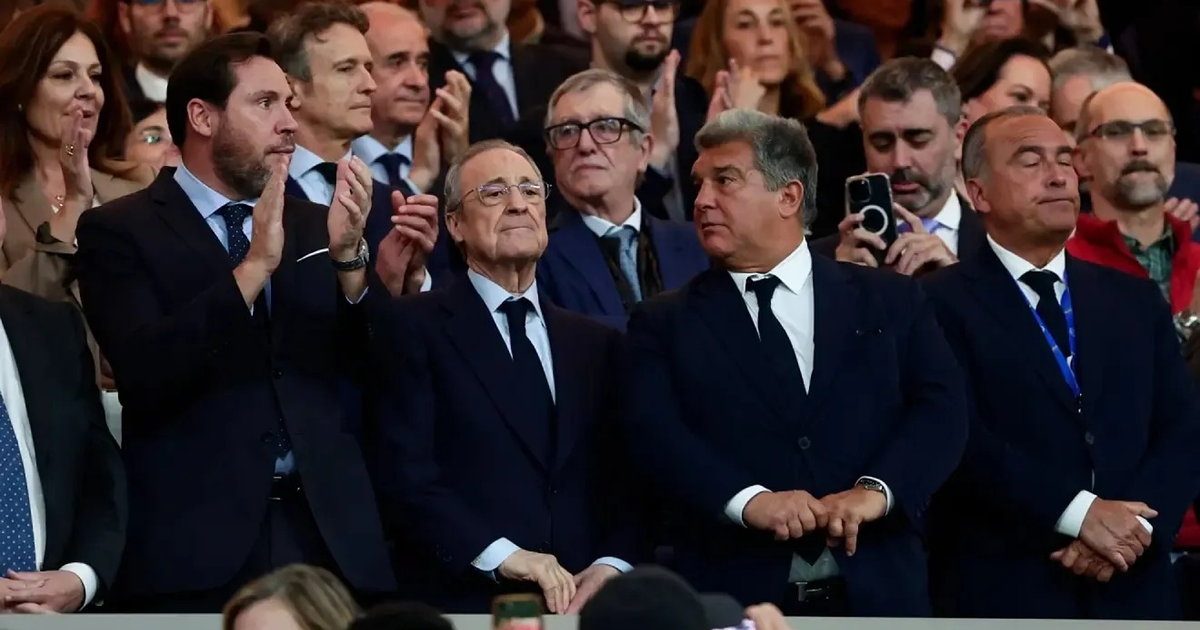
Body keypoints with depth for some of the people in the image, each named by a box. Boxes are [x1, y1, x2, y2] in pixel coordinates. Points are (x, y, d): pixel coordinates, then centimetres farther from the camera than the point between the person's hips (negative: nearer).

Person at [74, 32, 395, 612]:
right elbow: (145, 373, -13)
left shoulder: (313, 226, 16)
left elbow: (368, 373, 7)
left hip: (330, 538, 4)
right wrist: (253, 267, -19)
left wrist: (348, 256, -9)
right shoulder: (119, 232, 2)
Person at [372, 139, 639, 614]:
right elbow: (405, 473, -5)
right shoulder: (411, 327, 5)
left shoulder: (596, 344, 19)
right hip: (463, 602, -4)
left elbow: (624, 481, 13)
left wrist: (611, 566, -4)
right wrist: (500, 556, -13)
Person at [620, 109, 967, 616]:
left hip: (877, 594, 1)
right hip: (735, 602, 0)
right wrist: (749, 500, -23)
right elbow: (653, 433, -6)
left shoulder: (889, 302, 10)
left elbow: (941, 409, -1)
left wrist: (876, 490, -19)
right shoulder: (663, 325, 9)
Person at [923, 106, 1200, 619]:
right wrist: (1080, 513, -19)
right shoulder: (944, 305, 0)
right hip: (1004, 594, -4)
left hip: (1134, 594, 4)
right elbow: (961, 439, -12)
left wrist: (1134, 528, -11)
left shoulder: (1136, 301, 15)